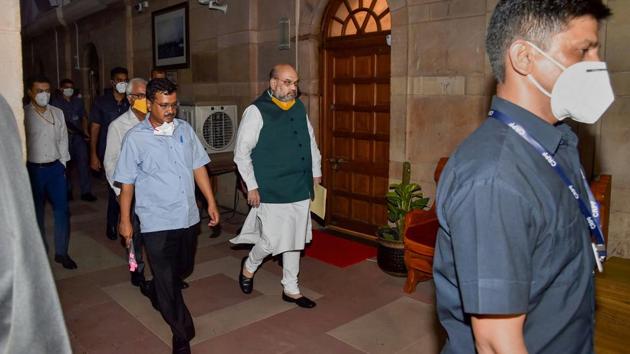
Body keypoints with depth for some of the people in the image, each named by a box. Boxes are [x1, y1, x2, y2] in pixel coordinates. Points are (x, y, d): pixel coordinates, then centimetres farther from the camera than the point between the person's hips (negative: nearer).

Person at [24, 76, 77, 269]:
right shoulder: (24, 114, -6)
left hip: (55, 168, 3)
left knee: (62, 210, 1)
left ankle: (61, 252, 13)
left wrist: (62, 164, 6)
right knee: (36, 213, 10)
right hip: (33, 170, -3)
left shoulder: (58, 113, 6)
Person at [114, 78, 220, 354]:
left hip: (188, 217, 5)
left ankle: (153, 290, 53)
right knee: (167, 280, 3)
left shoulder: (184, 129, 3)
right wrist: (125, 220, 1)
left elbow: (198, 167, 8)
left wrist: (211, 203, 6)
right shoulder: (135, 138, -7)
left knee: (184, 269, 21)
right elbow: (127, 182, -2)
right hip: (156, 222, -4)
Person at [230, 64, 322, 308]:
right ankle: (249, 266, 32)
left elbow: (311, 142, 19)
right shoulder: (256, 111, -11)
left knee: (295, 241, 14)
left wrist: (316, 172, 16)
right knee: (272, 241, -1)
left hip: (301, 189, 6)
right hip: (273, 191, -6)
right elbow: (241, 153, -10)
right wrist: (252, 186, -12)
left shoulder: (299, 108, 8)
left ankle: (291, 289, 30)